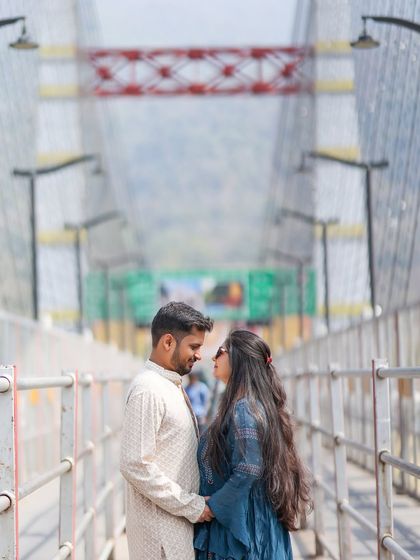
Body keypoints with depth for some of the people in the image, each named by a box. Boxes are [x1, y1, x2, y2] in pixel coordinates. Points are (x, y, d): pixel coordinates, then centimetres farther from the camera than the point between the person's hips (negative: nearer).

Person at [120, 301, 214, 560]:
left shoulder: (173, 386, 15)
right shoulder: (148, 390, -15)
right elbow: (136, 466, -21)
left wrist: (196, 502, 9)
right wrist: (192, 506, -16)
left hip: (181, 522, 9)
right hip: (160, 531, -9)